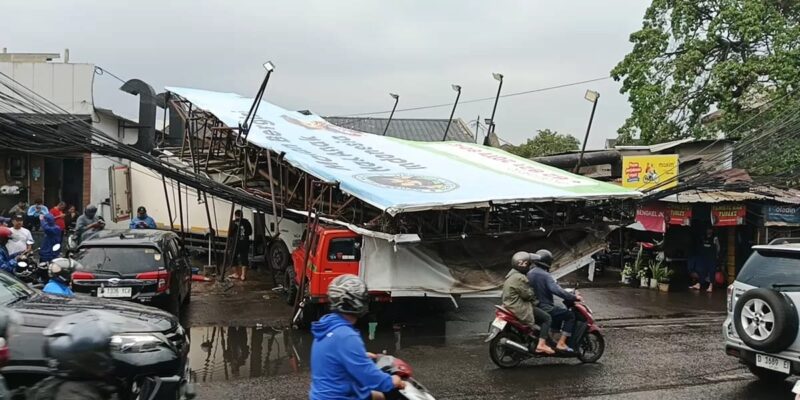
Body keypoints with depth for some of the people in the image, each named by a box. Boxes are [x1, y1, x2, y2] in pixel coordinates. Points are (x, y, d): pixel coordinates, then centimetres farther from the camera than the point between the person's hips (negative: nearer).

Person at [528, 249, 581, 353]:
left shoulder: (529, 273, 6)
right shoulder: (545, 276, -19)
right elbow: (557, 290, -29)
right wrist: (574, 297, -21)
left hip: (533, 307, 9)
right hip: (545, 308, -9)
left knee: (561, 310, 30)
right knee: (570, 316, -5)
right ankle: (561, 343, -9)